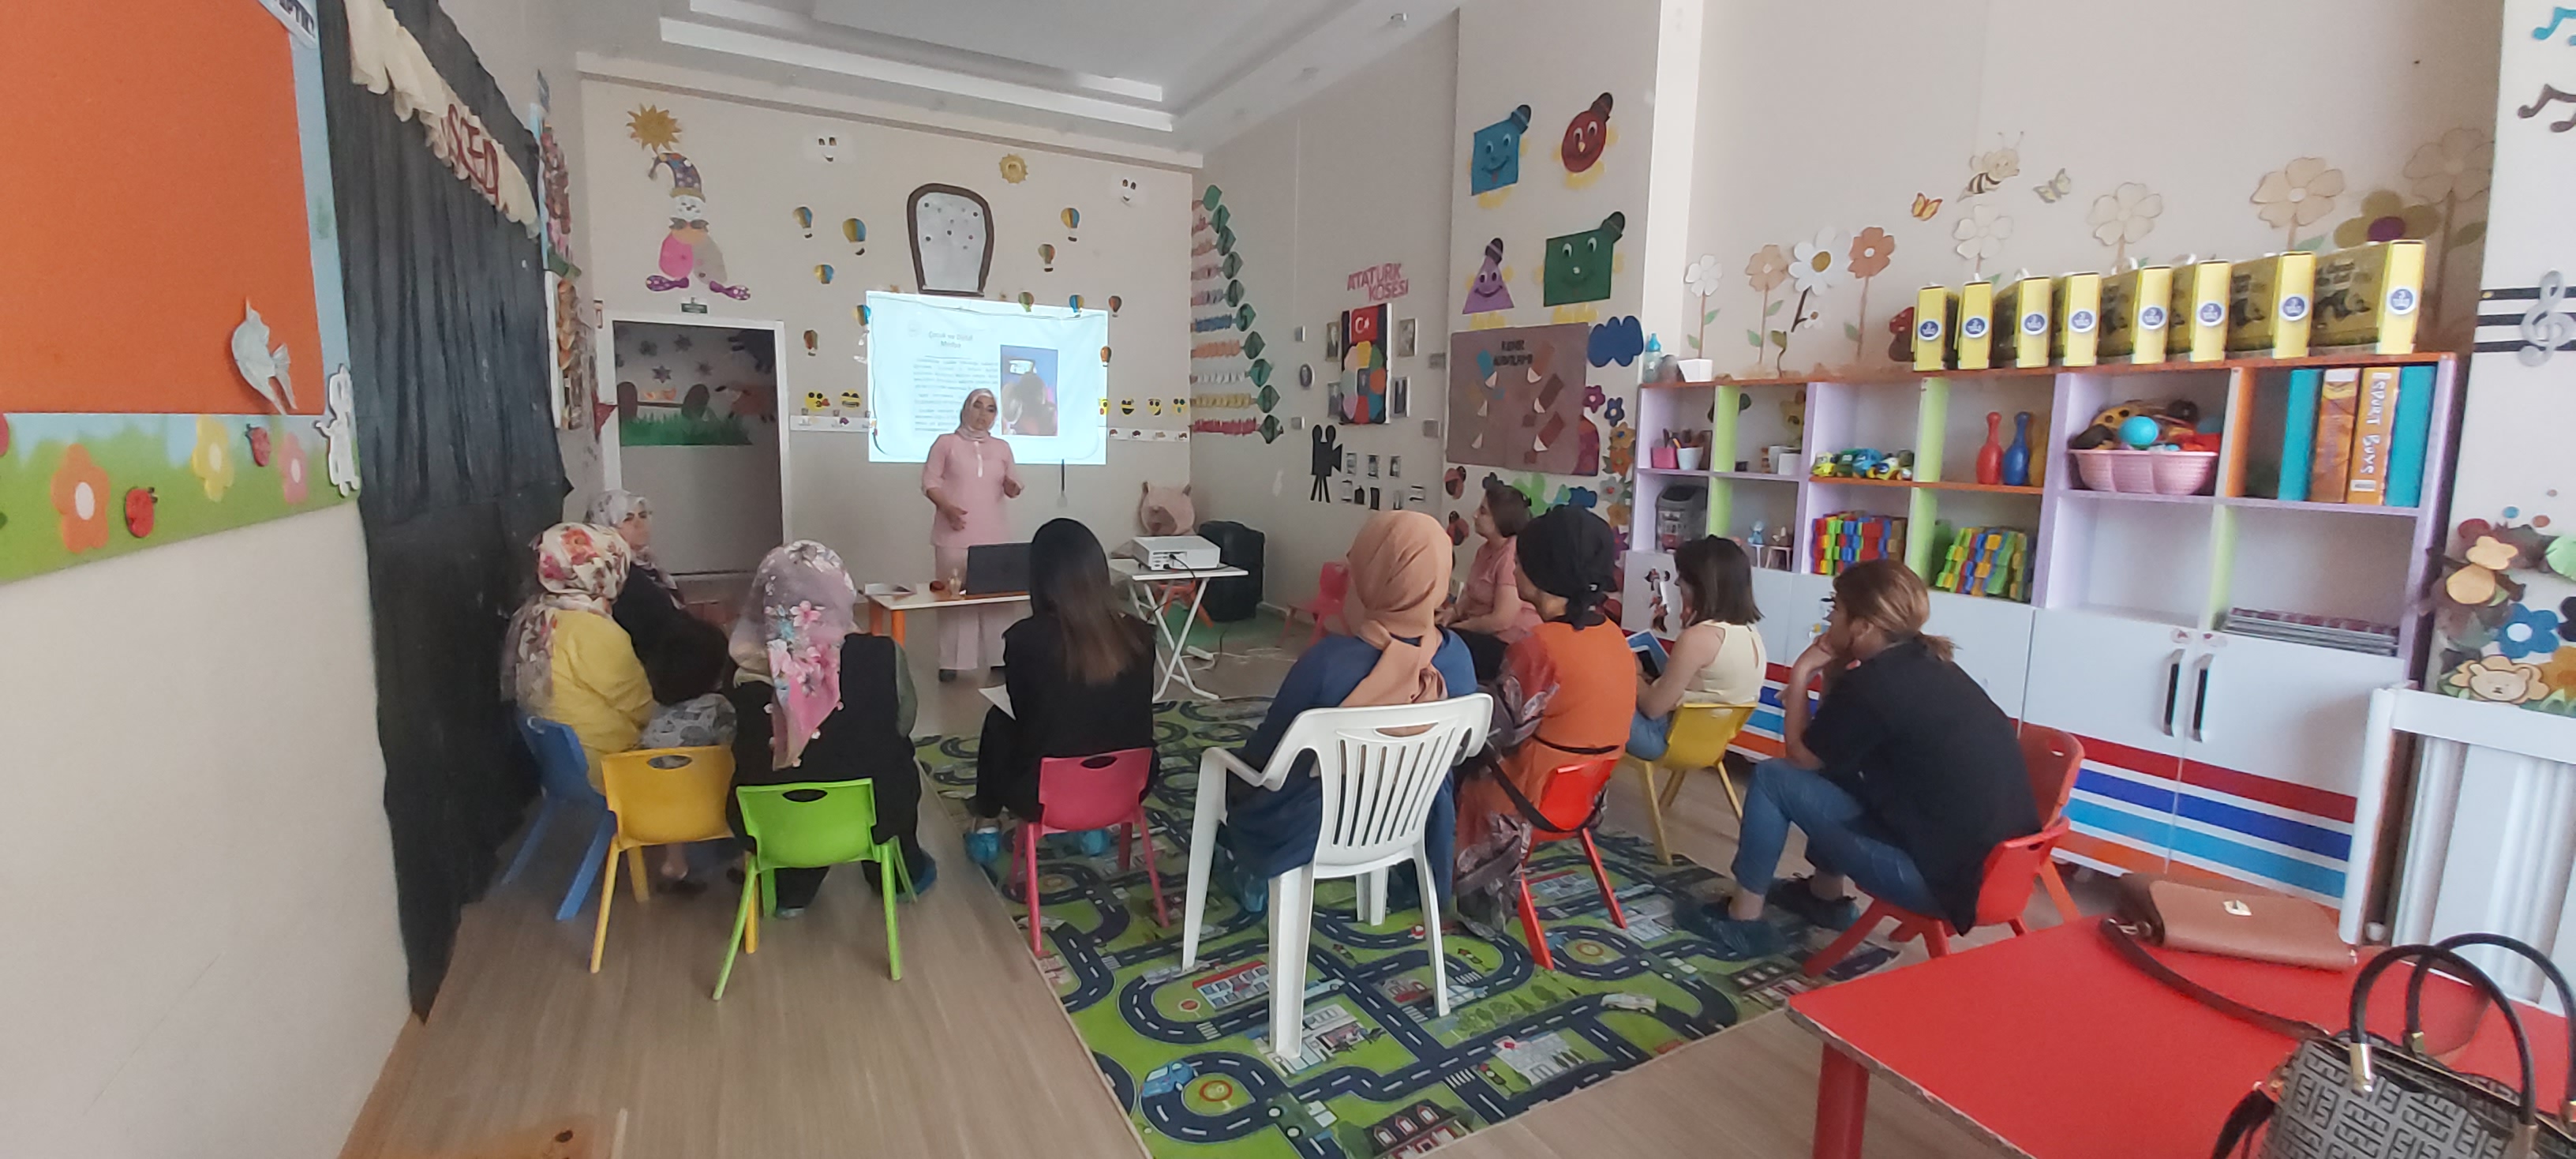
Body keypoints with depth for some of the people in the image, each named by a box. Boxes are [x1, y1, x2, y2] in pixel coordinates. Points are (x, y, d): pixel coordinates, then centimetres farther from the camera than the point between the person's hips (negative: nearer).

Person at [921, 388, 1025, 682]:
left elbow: (1012, 487, 16)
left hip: (995, 535, 3)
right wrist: (946, 507, -16)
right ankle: (952, 661, 3)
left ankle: (999, 657, 10)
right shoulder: (946, 442, 5)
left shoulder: (1002, 447, 15)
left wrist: (1013, 488, -9)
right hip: (955, 534, -3)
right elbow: (930, 481, 0)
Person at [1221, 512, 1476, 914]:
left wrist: (1238, 780, 7)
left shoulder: (1327, 661, -32)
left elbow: (1264, 753, -16)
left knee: (1233, 769, 25)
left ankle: (1256, 880, 43)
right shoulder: (1457, 656, -19)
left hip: (1311, 829, -3)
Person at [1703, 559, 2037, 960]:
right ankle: (1826, 896, 37)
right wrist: (1833, 671, 8)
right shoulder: (1926, 663, 8)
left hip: (1948, 877, -9)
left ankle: (1742, 922, 9)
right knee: (1833, 763, 23)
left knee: (1774, 778, -3)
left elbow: (1800, 756, -4)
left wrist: (1800, 674, 2)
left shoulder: (1872, 683, -19)